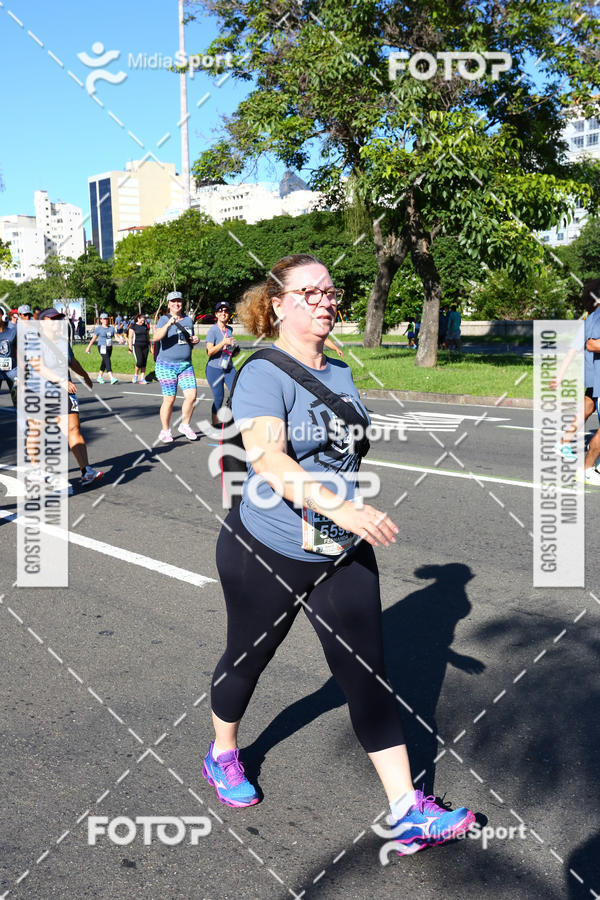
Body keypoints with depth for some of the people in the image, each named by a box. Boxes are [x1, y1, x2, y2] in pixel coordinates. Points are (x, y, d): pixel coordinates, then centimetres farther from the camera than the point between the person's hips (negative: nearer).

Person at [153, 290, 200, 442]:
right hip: (166, 365, -5)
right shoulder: (164, 319, -4)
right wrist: (168, 324, -35)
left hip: (186, 365, 5)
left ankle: (185, 425, 15)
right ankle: (165, 431, 11)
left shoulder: (188, 320, 13)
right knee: (169, 399, -4)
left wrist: (194, 340, 4)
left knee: (191, 396, -5)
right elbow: (156, 337, -22)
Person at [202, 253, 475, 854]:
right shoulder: (263, 375, -17)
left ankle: (409, 814, 12)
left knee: (367, 675, 5)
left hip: (343, 556, 6)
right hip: (267, 554, -5)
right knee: (246, 659, 16)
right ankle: (222, 755, 44)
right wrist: (340, 508, -46)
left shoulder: (340, 373, 7)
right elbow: (267, 457, -34)